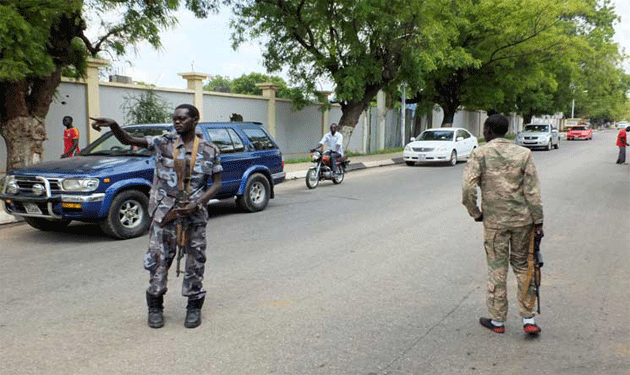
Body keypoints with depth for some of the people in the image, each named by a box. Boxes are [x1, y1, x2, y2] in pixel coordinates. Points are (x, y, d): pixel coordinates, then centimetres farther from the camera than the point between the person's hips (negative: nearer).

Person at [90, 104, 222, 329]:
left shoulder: (209, 150, 1)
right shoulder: (164, 143, 2)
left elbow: (217, 183, 2)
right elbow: (128, 140, -6)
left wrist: (196, 203, -12)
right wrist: (113, 125, -27)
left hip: (195, 215, 0)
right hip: (164, 213, 1)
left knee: (195, 262, 6)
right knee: (158, 259, 4)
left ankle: (194, 306, 23)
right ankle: (155, 306, 22)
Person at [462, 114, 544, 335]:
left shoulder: (480, 154, -5)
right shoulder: (523, 153, 2)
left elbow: (468, 187, -15)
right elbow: (533, 191, -1)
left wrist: (475, 213, -1)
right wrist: (538, 222, 2)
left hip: (494, 220, -2)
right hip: (522, 219, 2)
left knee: (497, 269, 8)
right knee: (523, 267, 15)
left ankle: (497, 320, 18)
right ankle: (528, 318, 16)